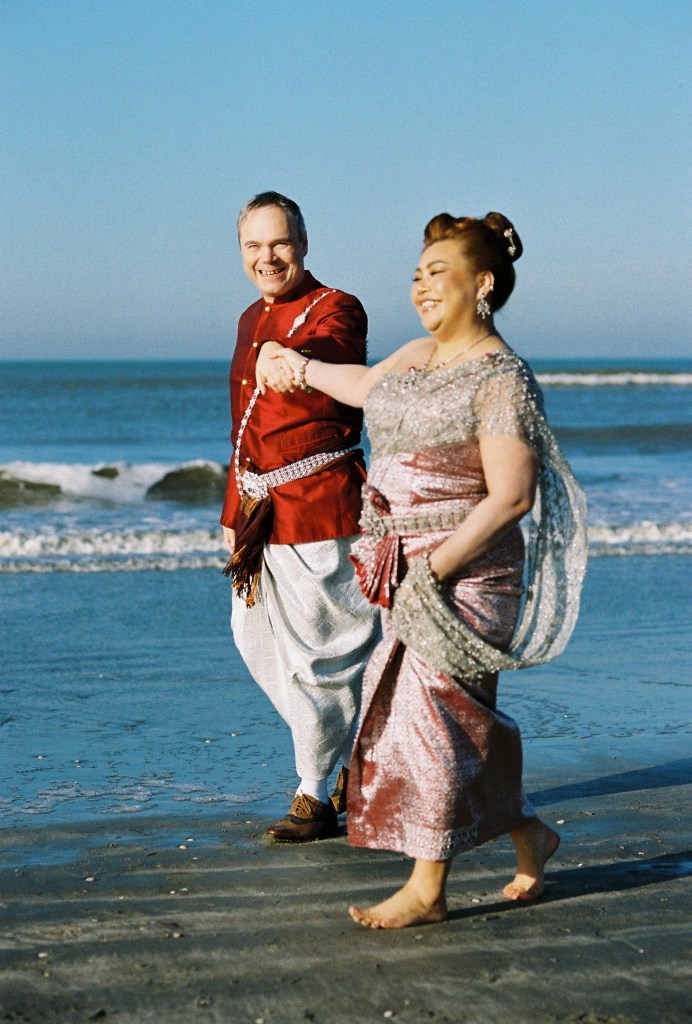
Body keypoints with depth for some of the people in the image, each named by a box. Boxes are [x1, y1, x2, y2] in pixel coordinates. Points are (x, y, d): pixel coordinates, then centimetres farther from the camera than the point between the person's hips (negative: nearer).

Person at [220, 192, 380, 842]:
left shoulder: (335, 310, -8)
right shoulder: (251, 320, 18)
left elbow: (327, 352, -33)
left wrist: (291, 359, -55)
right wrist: (234, 509, 22)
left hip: (317, 504, -8)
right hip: (261, 507, 9)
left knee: (319, 650, -3)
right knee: (256, 638, 13)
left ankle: (316, 797, 11)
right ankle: (352, 760, 29)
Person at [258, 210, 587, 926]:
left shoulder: (501, 379, -14)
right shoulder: (421, 356, 11)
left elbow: (510, 497, -19)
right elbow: (368, 388, 34)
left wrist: (436, 567, -21)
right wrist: (301, 368, 49)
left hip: (463, 574, -8)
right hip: (407, 573, 8)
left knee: (434, 716, -4)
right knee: (444, 719, 12)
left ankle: (427, 889, 7)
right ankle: (529, 836, 29)